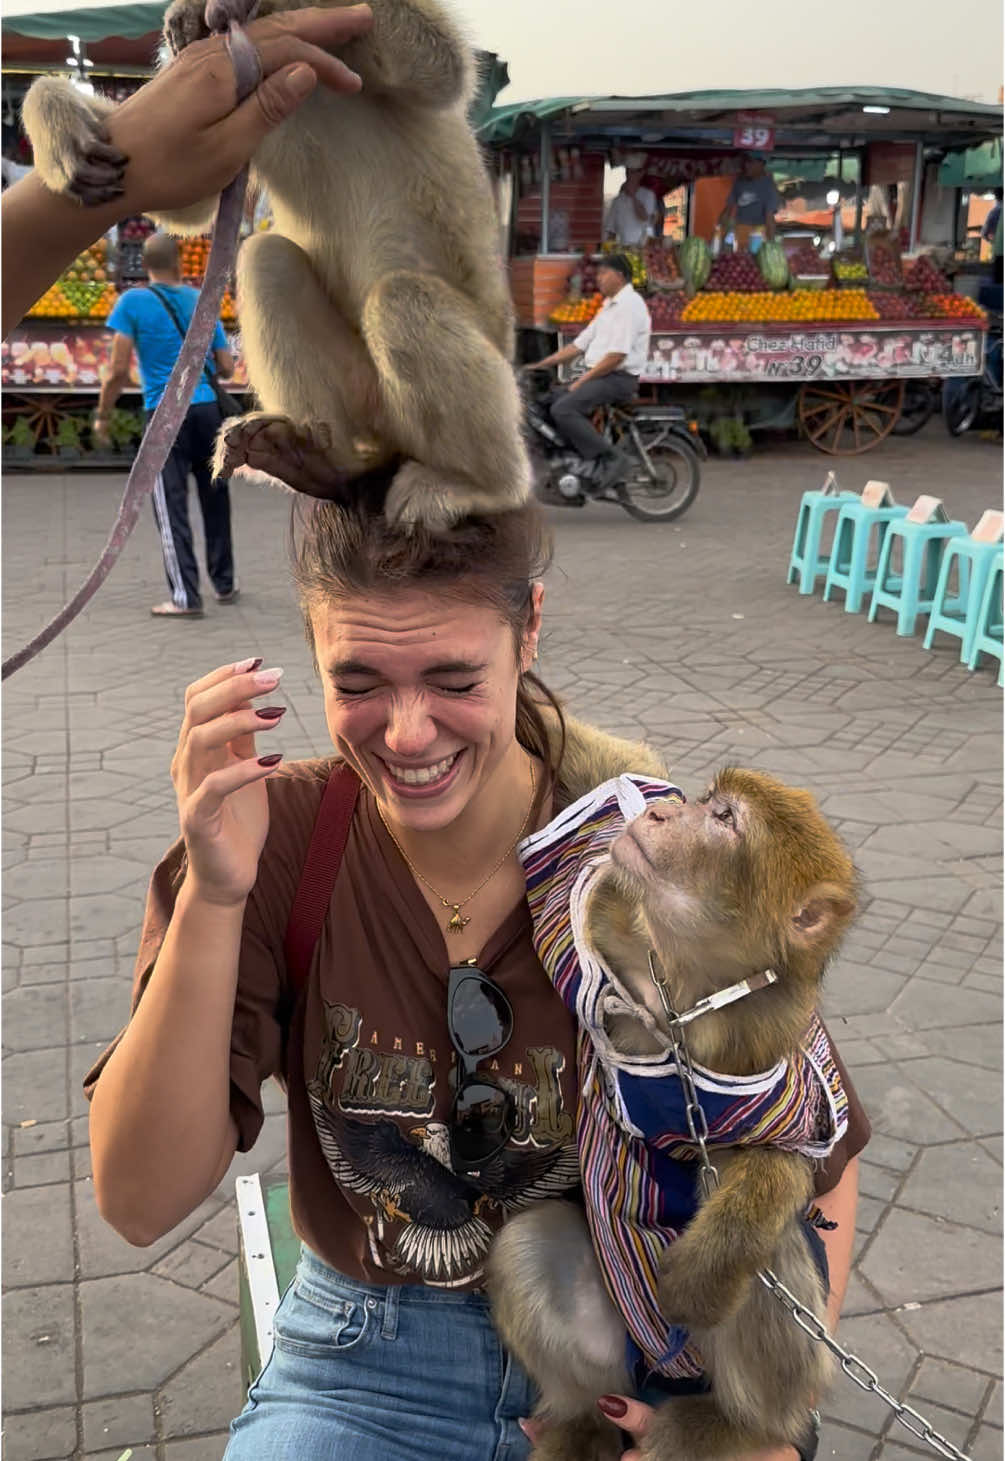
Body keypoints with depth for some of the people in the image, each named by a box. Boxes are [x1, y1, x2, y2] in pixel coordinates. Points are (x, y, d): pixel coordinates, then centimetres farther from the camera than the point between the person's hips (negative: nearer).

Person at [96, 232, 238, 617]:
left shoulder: (133, 301, -3)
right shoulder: (201, 300, 10)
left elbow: (118, 372, -8)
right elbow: (226, 368, 12)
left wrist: (102, 416, 5)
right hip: (208, 409, 4)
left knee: (172, 506, 0)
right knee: (215, 500, 16)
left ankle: (186, 597, -2)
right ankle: (224, 583, 25)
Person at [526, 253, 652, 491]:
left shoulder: (629, 304, -12)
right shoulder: (609, 306, 21)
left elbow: (617, 355, -20)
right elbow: (580, 344, 19)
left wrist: (582, 381, -17)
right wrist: (543, 364, 11)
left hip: (619, 378, -10)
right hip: (598, 375, 10)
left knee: (563, 409, -26)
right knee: (548, 403, 3)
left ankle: (610, 458, -19)